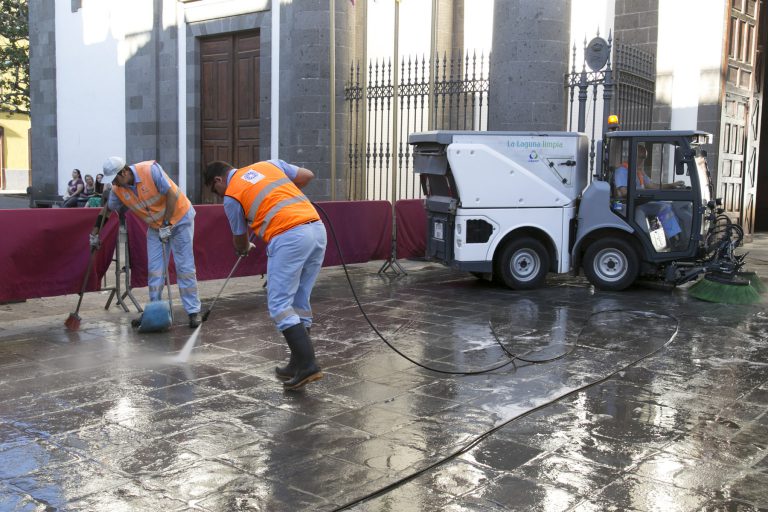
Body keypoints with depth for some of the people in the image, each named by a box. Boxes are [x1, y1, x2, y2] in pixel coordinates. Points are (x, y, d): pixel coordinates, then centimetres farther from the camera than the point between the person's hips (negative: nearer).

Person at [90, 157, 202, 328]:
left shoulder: (150, 170, -26)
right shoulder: (118, 190, -9)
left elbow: (171, 195, -25)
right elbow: (107, 209, 9)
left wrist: (166, 224, -24)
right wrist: (95, 233, 12)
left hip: (179, 219, -5)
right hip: (155, 227, 5)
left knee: (185, 267, -6)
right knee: (154, 270, 3)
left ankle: (193, 311, 0)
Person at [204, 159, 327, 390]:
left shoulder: (231, 196, 9)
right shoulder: (268, 164, 23)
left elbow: (240, 242, 21)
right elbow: (307, 175, 21)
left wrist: (244, 249, 45)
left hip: (289, 237, -7)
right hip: (317, 228, 7)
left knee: (279, 304, -1)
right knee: (299, 301, 14)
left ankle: (307, 365, -10)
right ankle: (299, 363, 20)